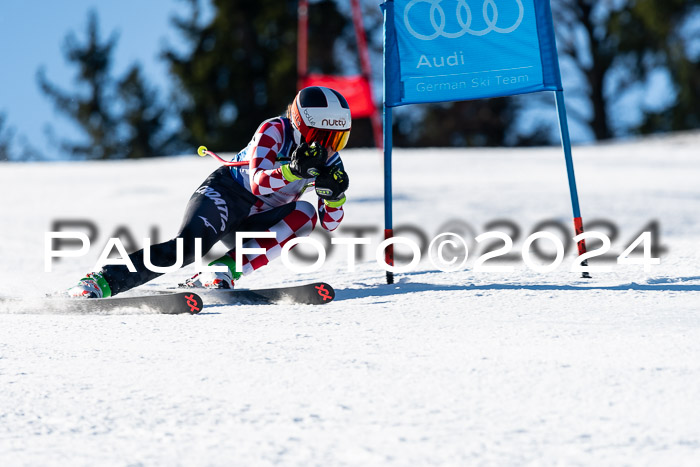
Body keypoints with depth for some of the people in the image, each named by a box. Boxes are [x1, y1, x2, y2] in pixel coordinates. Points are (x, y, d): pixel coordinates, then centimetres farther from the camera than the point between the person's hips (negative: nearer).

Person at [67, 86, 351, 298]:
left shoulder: (328, 159, 0)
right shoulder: (274, 131, -15)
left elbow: (330, 223, 0)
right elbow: (257, 183, -28)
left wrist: (334, 194, -21)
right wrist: (294, 170, -44)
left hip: (254, 225, 6)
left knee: (305, 215, -23)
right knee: (186, 247, -34)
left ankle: (222, 273, -32)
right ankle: (101, 282, -31)